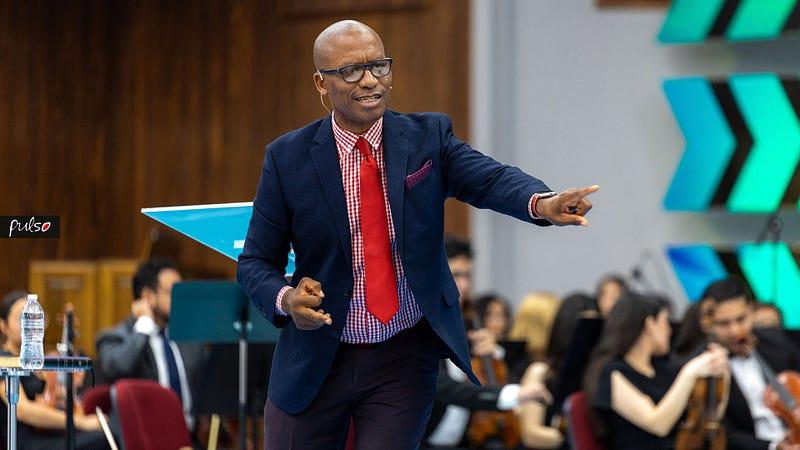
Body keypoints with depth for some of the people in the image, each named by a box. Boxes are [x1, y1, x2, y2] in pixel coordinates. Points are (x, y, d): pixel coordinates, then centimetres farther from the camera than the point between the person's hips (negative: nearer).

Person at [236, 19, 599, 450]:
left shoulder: (428, 136, -2)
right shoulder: (288, 157, -4)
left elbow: (489, 177, -20)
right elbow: (255, 262, -1)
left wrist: (542, 203, -42)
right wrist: (286, 298, -23)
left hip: (404, 358, 0)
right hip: (316, 361, 0)